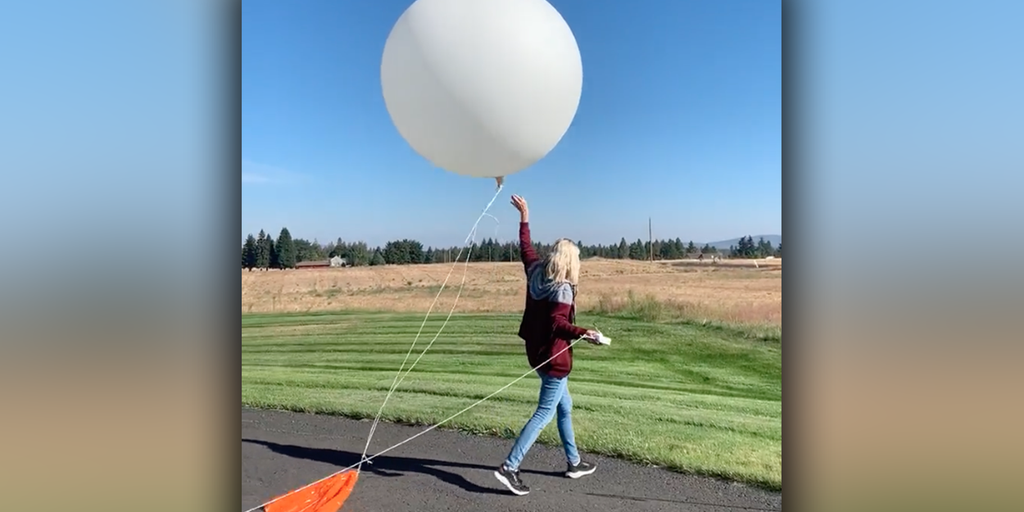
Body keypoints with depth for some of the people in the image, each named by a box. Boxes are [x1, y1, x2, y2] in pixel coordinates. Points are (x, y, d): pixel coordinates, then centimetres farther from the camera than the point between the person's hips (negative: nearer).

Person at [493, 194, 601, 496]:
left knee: (565, 406, 21)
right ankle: (509, 467, -5)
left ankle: (574, 463, 33)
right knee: (545, 413, -3)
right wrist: (582, 333, -38)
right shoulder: (563, 288, -19)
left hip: (538, 352, 9)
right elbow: (557, 322, -28)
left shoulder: (536, 272, 4)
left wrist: (524, 217, 27)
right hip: (554, 356, -9)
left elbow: (526, 248, 19)